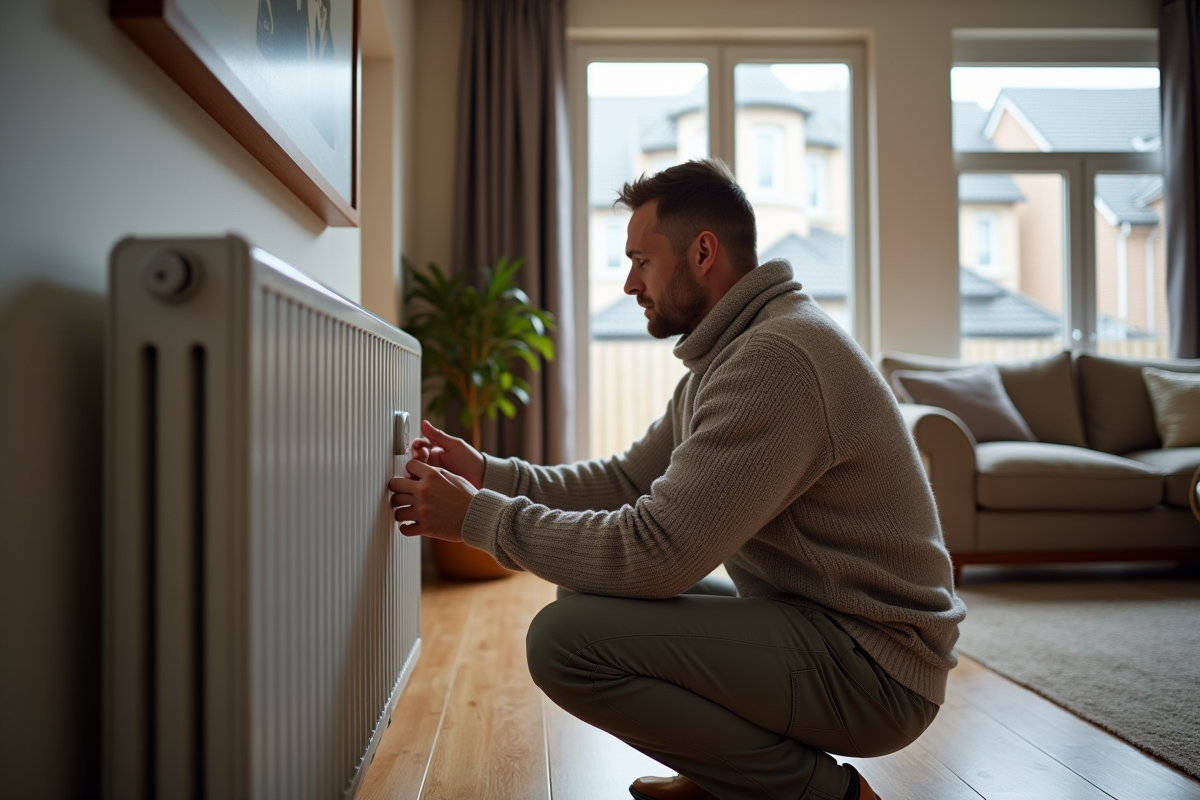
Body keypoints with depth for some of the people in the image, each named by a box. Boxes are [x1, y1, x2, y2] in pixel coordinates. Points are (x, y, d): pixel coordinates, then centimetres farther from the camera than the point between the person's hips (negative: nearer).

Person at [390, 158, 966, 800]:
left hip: (871, 669, -10)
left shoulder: (775, 359, -23)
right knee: (586, 593, 14)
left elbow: (654, 552, -26)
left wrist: (478, 517, -15)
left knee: (566, 638, -21)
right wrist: (489, 473, 4)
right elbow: (628, 480, 13)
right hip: (807, 618, 10)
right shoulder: (728, 353, 12)